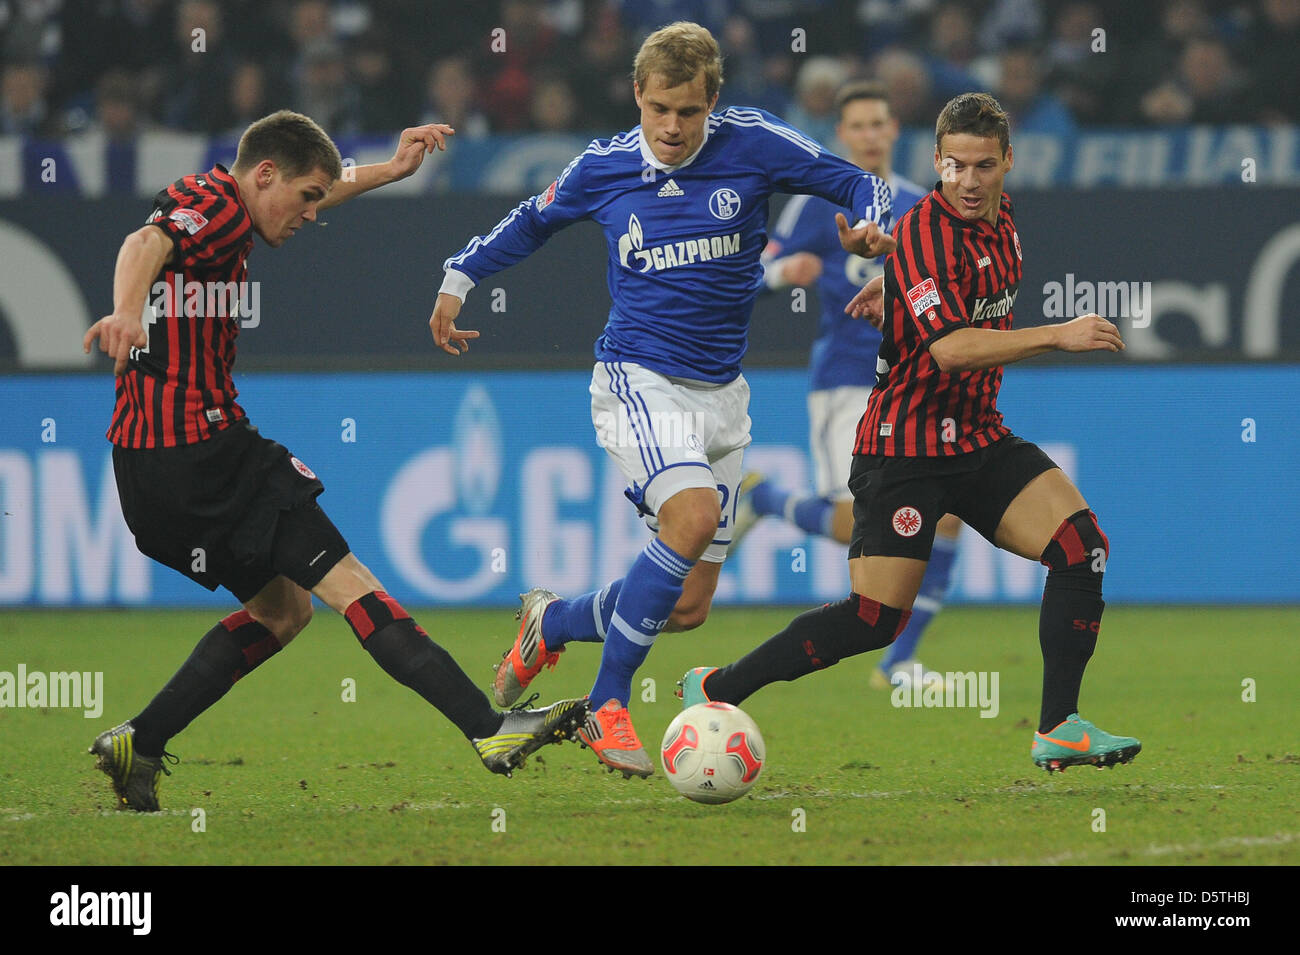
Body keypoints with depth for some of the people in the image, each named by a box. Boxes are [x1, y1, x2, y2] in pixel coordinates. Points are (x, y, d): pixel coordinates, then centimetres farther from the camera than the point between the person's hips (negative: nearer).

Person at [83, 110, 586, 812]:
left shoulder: (213, 206, 19)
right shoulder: (214, 203, -11)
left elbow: (301, 201, 40)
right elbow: (146, 244, -34)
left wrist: (390, 171, 42)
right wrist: (127, 312, -54)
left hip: (149, 464, 10)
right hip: (204, 446, -10)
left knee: (281, 607, 19)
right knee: (347, 584, -11)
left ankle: (137, 746, 13)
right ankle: (490, 729, -16)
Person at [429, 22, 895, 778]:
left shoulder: (752, 146, -5)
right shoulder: (603, 169, -2)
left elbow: (856, 183, 1)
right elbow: (533, 222, 18)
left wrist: (871, 225, -20)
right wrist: (461, 275, 13)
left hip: (721, 394, 3)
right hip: (638, 380, -3)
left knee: (688, 606, 3)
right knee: (694, 514, -31)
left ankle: (553, 622, 31)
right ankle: (608, 708, -21)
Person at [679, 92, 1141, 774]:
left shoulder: (998, 214, 6)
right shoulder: (926, 233, -20)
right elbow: (950, 347, -32)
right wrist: (1057, 336, -33)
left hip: (979, 437, 8)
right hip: (905, 450, -8)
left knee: (1082, 546, -11)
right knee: (875, 620, -10)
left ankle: (1059, 730, -7)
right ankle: (712, 691, 6)